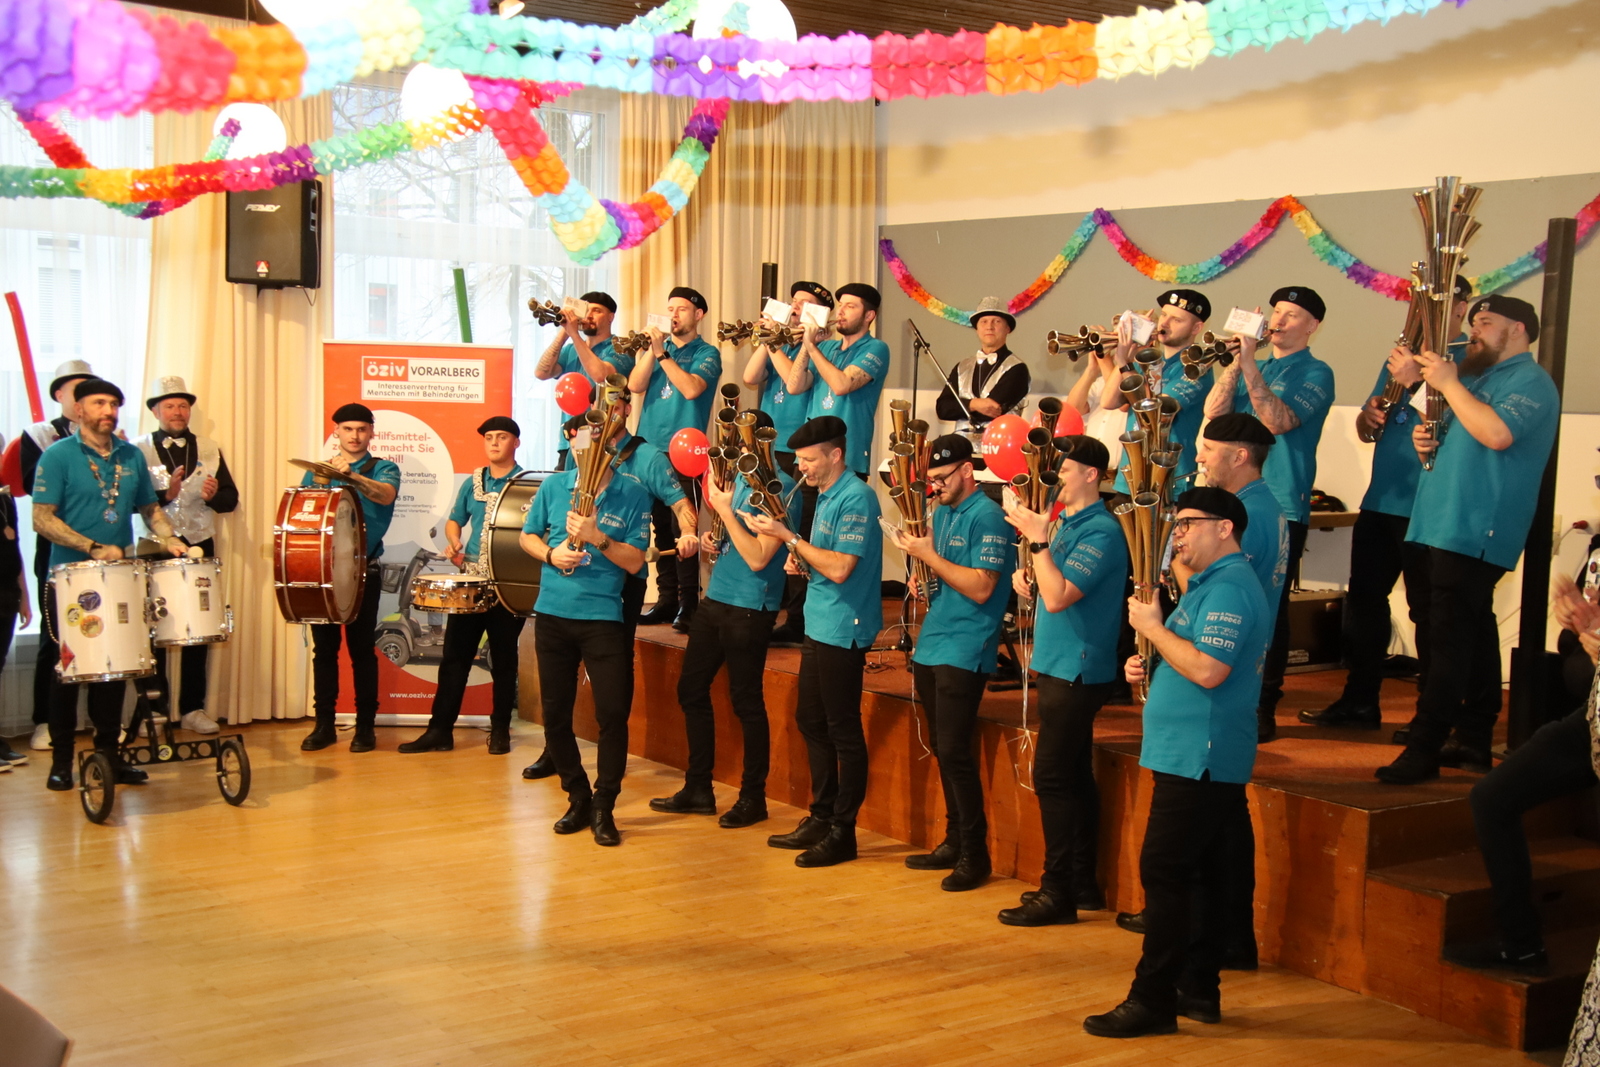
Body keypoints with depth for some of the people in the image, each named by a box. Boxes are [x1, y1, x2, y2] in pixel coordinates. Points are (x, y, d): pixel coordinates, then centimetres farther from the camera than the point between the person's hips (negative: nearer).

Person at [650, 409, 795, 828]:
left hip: (749, 608, -9)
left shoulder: (781, 489, -15)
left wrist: (725, 509, -17)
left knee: (746, 702, 1)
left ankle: (753, 797, 14)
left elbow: (758, 557, -21)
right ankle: (698, 789, 24)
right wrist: (710, 540, 2)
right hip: (716, 600, 9)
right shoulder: (740, 479, 11)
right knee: (691, 690, 13)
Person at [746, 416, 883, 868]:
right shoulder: (825, 495, 14)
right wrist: (799, 556, 2)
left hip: (844, 630, -10)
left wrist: (789, 538, -18)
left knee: (843, 730, -2)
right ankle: (821, 818, 26)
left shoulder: (855, 497, -16)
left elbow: (840, 568, -24)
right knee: (811, 722, 15)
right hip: (819, 626, 10)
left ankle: (843, 832, 6)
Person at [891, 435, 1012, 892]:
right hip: (931, 644, 9)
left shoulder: (987, 517, -12)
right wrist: (924, 583, 5)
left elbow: (980, 588, -20)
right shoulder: (942, 511, 14)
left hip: (965, 651, -9)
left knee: (954, 751, -10)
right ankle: (954, 842, 22)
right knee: (942, 751, 12)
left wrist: (929, 555, -18)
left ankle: (974, 854, -2)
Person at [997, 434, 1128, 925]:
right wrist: (1028, 582, 0)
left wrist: (1038, 538, -22)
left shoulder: (1101, 531, -16)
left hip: (1078, 669, -10)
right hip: (1060, 665, 10)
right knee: (1073, 777, 14)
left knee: (1053, 777, -8)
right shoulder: (1066, 522, 13)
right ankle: (1082, 884, 22)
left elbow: (1058, 597, -26)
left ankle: (1059, 892, -2)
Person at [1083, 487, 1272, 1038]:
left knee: (1163, 872, -8)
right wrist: (1149, 667, 8)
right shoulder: (1210, 584, 18)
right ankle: (1199, 990, 21)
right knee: (1200, 873, 14)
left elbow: (1208, 670, -27)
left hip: (1200, 758, -11)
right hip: (1198, 757, 11)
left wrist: (1153, 628, -16)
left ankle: (1153, 1001, -4)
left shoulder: (1229, 589, -16)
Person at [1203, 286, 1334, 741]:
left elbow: (1277, 421, -17)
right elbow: (1214, 412, 3)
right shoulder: (1253, 368, 17)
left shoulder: (1315, 373, -1)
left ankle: (1263, 709, 2)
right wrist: (1236, 360, -6)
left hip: (1281, 506, -6)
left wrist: (1250, 363, -18)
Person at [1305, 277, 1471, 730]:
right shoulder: (1404, 355, 17)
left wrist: (1414, 381, -23)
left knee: (1427, 610, -1)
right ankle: (1359, 700, 18)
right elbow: (1366, 430, 19)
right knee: (1363, 599, 9)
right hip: (1380, 501, 7)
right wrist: (1368, 416, -3)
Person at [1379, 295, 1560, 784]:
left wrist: (1448, 384, -17)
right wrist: (1429, 439, 8)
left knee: (1451, 632, -13)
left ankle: (1424, 747, -15)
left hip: (1477, 530, -10)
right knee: (1471, 629, 13)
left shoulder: (1529, 381, -8)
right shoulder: (1479, 377, 22)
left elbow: (1497, 433, -26)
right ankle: (1476, 738, 19)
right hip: (1447, 524, 10)